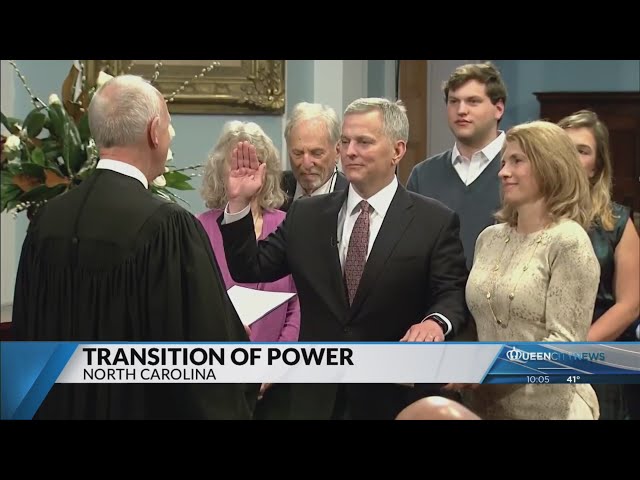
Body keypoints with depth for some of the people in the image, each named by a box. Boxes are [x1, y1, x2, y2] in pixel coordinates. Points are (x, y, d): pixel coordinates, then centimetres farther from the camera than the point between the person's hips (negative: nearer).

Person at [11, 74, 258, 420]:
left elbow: (26, 332, 8)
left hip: (61, 403, 6)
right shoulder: (168, 226, -21)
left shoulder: (46, 220, -3)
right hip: (146, 405, -6)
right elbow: (208, 349, -18)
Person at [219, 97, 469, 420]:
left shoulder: (435, 221, -4)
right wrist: (239, 203, -5)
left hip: (393, 398, -3)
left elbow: (454, 294, -9)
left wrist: (436, 321, -31)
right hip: (315, 396, 3)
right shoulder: (306, 215, 7)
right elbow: (249, 269, 7)